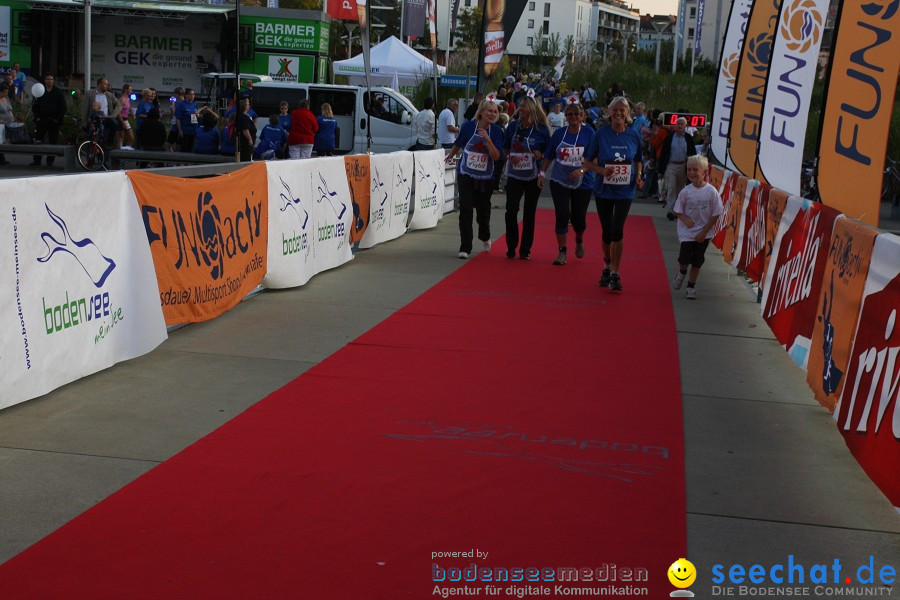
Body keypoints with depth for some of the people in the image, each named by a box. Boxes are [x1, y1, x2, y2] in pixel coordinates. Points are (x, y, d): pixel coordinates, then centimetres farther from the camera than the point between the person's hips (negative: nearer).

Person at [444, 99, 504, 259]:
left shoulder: (496, 131, -7)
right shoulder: (468, 126, -7)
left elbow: (496, 157, -15)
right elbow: (458, 144, 13)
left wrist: (487, 139, -26)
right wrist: (450, 156, 28)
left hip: (486, 178, 1)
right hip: (466, 175, -1)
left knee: (483, 209, 12)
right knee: (465, 209, -8)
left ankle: (485, 237, 43)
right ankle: (465, 248, -3)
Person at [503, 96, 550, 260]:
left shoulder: (541, 129, -5)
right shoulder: (513, 126, 2)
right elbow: (505, 147, 12)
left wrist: (540, 156, -18)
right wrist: (509, 156, -8)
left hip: (533, 177, -1)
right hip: (514, 174, 2)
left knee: (529, 213, 6)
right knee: (511, 210, -6)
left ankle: (526, 249, 15)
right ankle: (511, 247, 7)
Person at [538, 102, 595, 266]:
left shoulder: (589, 133, -6)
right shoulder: (559, 133, 1)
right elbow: (549, 155, 9)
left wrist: (582, 170, -24)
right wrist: (542, 173, 1)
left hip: (583, 183, -1)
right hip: (559, 181, 1)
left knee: (578, 217, 7)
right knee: (562, 215, -6)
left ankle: (579, 241, 39)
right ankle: (562, 251, 4)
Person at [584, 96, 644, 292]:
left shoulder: (633, 135, 0)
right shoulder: (601, 134, -5)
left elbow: (638, 161, 15)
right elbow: (589, 162, 1)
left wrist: (639, 176, -3)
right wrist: (602, 171, -17)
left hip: (625, 192, 0)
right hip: (604, 190, 0)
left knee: (617, 231, -11)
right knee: (607, 232, 9)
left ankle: (615, 274, -5)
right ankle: (607, 267, 31)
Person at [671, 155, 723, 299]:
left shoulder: (711, 192, -12)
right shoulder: (685, 191, -9)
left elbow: (715, 215, -7)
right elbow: (678, 211, 1)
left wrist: (704, 232, -10)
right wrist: (685, 219, -20)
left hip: (703, 234, 0)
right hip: (687, 232, 0)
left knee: (697, 261, 6)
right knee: (684, 258, -6)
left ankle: (691, 287, 22)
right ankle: (681, 272, 28)